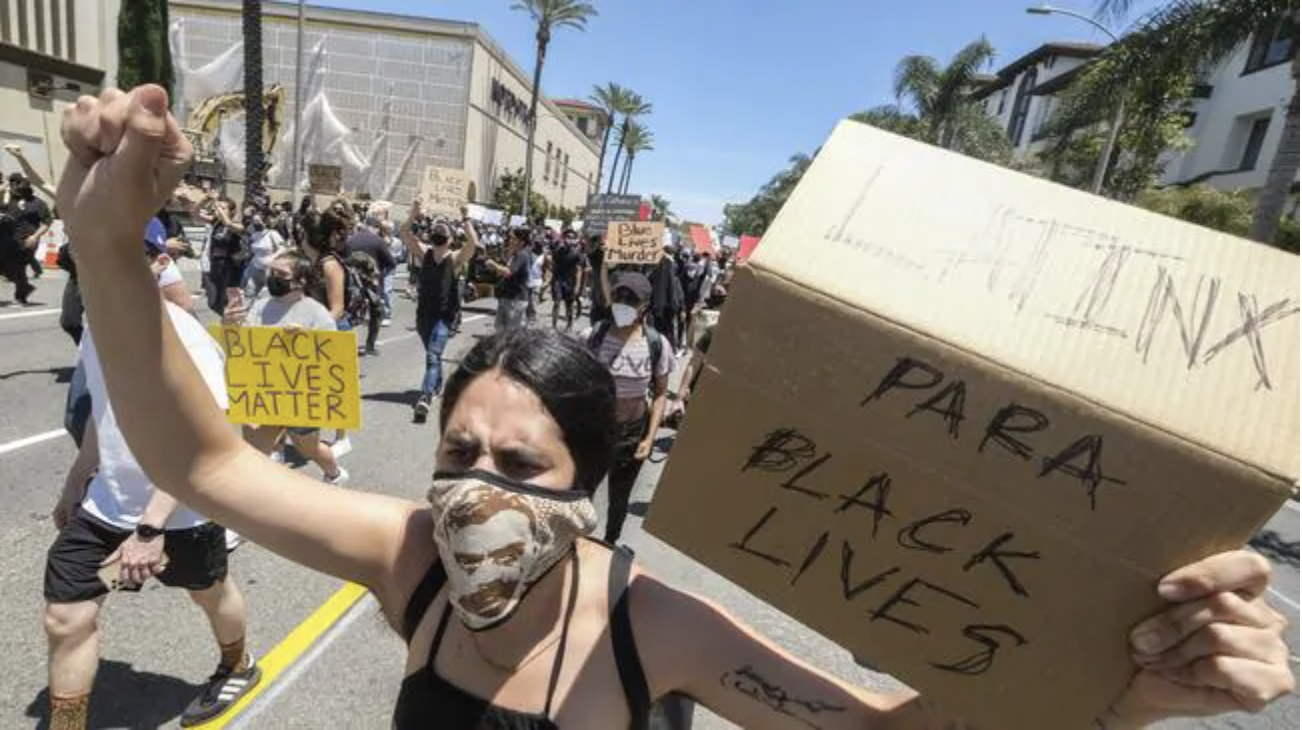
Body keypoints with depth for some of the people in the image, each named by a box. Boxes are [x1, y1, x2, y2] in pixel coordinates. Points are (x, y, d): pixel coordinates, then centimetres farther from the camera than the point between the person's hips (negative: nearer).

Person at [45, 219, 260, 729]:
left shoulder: (180, 339, -25)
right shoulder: (98, 325, -1)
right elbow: (104, 414, 14)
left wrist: (150, 527, -30)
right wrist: (75, 484, 20)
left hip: (180, 511, -6)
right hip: (105, 505, 6)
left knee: (210, 592, 18)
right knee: (65, 619, 7)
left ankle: (238, 668, 47)